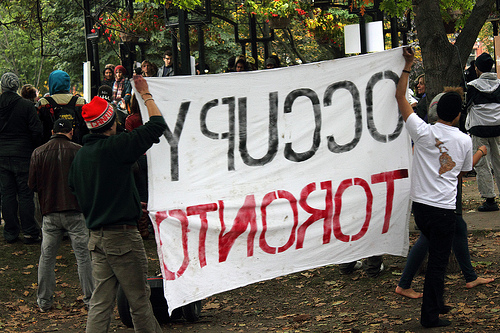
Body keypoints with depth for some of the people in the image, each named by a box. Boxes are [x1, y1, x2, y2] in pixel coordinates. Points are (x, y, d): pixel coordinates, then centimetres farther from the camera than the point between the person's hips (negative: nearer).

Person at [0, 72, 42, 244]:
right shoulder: (27, 105, -11)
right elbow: (36, 130, -10)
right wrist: (35, 150, 5)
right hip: (23, 155, -3)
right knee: (25, 194, 2)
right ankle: (29, 233, 3)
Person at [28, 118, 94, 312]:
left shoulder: (38, 153, 2)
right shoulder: (78, 151, -6)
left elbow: (32, 185, 3)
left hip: (50, 213, 2)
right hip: (75, 211, -2)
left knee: (47, 257, 11)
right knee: (83, 255, 5)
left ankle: (44, 300, 15)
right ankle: (90, 297, 8)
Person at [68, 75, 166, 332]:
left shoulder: (80, 156, 9)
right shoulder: (116, 147, -14)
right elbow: (157, 124, -11)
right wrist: (146, 95, 5)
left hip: (96, 237, 8)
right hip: (122, 235, -7)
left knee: (101, 302, 8)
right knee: (139, 300, 4)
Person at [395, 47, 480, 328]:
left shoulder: (423, 132, -4)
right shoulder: (465, 141, -3)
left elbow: (401, 97, 4)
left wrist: (408, 66, 13)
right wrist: (480, 152, 34)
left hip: (421, 206, 3)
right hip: (445, 209, -3)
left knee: (436, 254, 22)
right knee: (438, 260, 3)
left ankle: (436, 303, 30)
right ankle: (431, 315, 5)